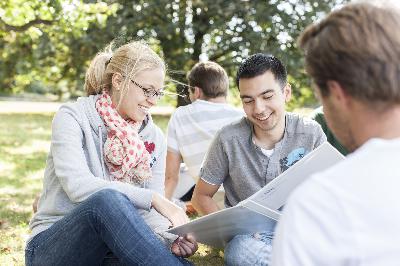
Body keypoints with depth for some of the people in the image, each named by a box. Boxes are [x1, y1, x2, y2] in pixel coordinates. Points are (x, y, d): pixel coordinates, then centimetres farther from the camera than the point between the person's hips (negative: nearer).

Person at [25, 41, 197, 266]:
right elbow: (77, 185, -23)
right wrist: (153, 198, -30)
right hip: (52, 247, -1)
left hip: (114, 247, 2)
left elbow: (149, 212, 2)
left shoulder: (154, 137, 7)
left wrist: (171, 237, -21)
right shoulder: (73, 117, -6)